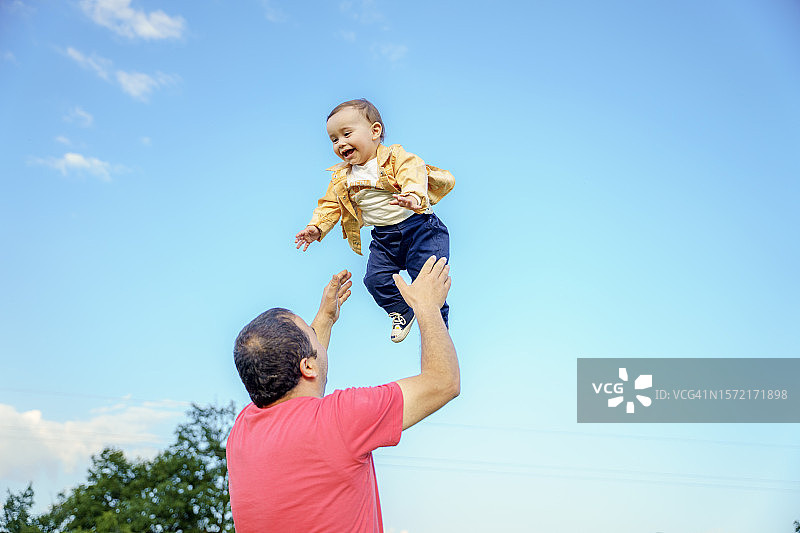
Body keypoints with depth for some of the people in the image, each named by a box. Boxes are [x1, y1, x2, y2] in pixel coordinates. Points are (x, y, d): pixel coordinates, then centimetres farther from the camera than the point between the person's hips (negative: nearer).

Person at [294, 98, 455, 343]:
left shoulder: (396, 157, -10)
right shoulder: (341, 178, 9)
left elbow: (414, 175, -27)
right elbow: (330, 204, 13)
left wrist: (414, 198, -48)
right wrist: (316, 227, -4)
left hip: (417, 226, -5)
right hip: (384, 237, 6)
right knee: (375, 278, -7)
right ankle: (401, 311, 21)